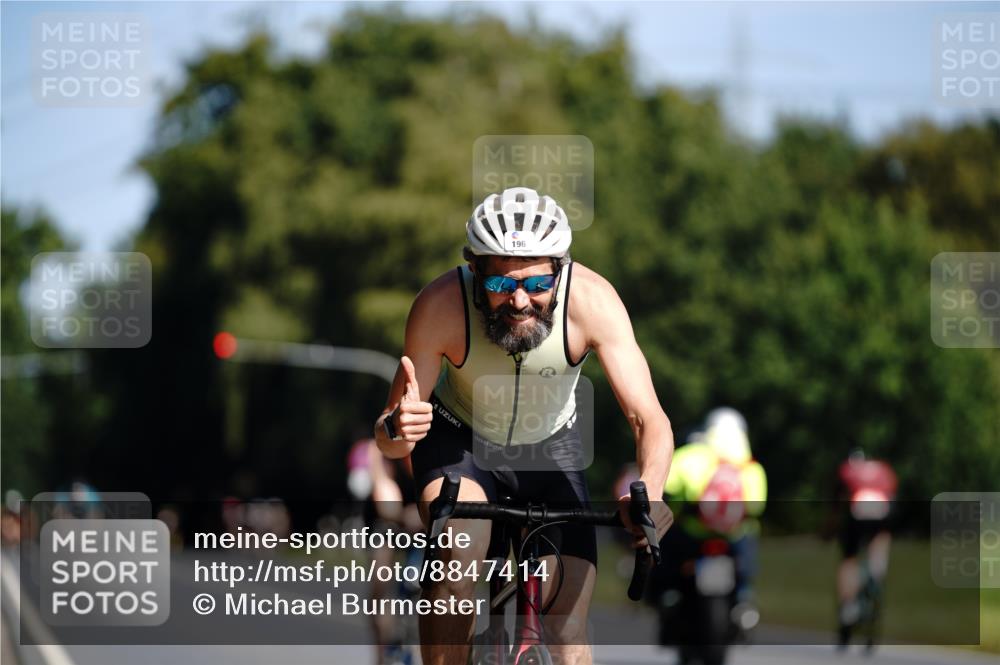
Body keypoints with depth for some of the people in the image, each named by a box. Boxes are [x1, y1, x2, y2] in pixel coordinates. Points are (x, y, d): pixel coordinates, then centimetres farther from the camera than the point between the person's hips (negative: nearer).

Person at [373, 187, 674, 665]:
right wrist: (396, 430, -51)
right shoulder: (442, 305, -32)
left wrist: (649, 493, -52)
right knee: (456, 562, -32)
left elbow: (650, 420, -32)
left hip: (551, 446, 1)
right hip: (459, 441, -1)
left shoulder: (591, 299, -31)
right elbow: (390, 441, -27)